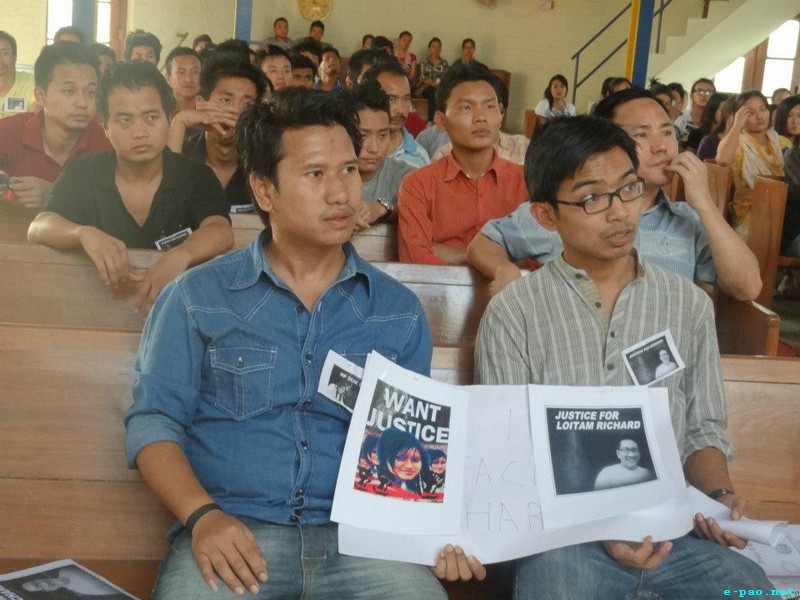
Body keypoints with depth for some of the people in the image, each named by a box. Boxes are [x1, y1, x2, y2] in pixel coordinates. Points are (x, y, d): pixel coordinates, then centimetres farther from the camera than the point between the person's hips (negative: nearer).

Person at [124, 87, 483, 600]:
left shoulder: (399, 311, 9)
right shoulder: (198, 297, 5)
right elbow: (154, 421, 3)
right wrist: (203, 516, -14)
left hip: (361, 537, 2)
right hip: (233, 534, -2)